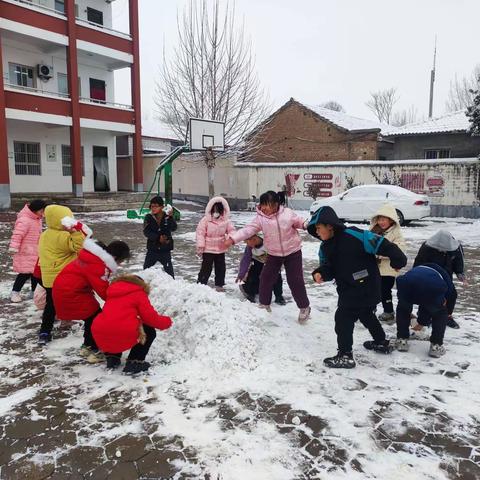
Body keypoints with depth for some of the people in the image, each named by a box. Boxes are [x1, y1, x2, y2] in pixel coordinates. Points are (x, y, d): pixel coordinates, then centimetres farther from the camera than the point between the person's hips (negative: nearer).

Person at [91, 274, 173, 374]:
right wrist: (166, 321, 20)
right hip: (124, 337, -6)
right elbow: (150, 317, 1)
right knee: (150, 332, 19)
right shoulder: (139, 293, 8)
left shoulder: (112, 291, 26)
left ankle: (112, 357, 23)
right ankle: (134, 362, 8)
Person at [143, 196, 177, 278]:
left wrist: (170, 217, -37)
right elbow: (146, 232, -11)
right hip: (152, 249, 2)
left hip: (165, 249, -2)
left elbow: (173, 228, -22)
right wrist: (158, 238, -21)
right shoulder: (148, 217, -3)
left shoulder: (167, 217, -6)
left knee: (169, 270, 1)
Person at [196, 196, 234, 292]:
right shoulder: (206, 219, -11)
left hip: (221, 249, 4)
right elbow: (200, 233, -11)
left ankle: (219, 285, 28)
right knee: (206, 268, 0)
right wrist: (200, 246, -17)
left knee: (221, 268, 13)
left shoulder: (226, 220, -1)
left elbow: (231, 230, 0)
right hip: (208, 249, -4)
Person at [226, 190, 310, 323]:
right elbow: (248, 230, -18)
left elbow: (300, 222, 1)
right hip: (273, 254, 3)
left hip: (293, 251, -3)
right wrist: (233, 238, -29)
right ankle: (264, 304, 24)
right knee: (266, 278, 2)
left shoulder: (288, 213, -14)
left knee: (295, 280, -1)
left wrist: (308, 225, -21)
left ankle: (304, 307, 19)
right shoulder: (260, 218, -10)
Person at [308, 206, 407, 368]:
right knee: (366, 315, 26)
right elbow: (329, 268, 6)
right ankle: (382, 343, 47)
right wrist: (320, 273, -16)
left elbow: (380, 244, -24)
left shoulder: (352, 236, -26)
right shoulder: (325, 247, 1)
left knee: (343, 317, -8)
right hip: (348, 288, 9)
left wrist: (398, 261, -19)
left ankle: (345, 355, 3)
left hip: (366, 287, -9)